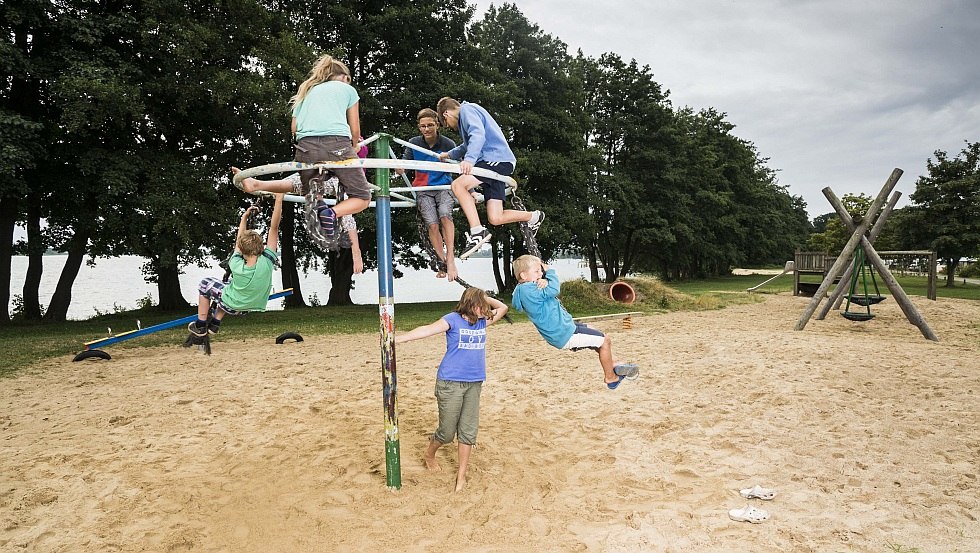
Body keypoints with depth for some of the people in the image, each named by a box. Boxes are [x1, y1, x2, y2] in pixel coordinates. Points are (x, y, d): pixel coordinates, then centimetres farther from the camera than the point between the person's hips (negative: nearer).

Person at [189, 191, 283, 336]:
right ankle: (215, 323, 35)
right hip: (250, 306, 3)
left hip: (232, 306, -3)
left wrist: (244, 217, -3)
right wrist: (279, 199, -34)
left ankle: (200, 325, 24)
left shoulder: (237, 267, -30)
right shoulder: (266, 262, -31)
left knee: (206, 283, 19)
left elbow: (239, 241, -13)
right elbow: (274, 228, -33)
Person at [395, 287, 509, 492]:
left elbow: (503, 307, 19)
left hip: (474, 384, 5)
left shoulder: (482, 321, 9)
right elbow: (428, 330, -20)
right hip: (450, 383, -5)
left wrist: (485, 297, 6)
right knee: (447, 432, 5)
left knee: (468, 432, 5)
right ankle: (430, 453, 36)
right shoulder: (453, 319, -9)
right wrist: (398, 339, -31)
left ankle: (461, 475, 19)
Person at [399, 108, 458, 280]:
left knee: (445, 215, -29)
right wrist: (399, 169, -18)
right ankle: (441, 262, -5)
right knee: (432, 224, -18)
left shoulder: (448, 144, -4)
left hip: (444, 186, -1)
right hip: (423, 190, 1)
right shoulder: (414, 143, 0)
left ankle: (451, 260, -27)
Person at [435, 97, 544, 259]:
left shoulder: (466, 109, 0)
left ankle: (477, 232, -28)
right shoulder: (465, 116, 30)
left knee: (458, 185, -25)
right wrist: (449, 155, 50)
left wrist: (469, 159, -35)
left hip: (497, 159, -10)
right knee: (495, 219, 3)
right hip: (493, 162, 10)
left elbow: (478, 133, -21)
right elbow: (467, 146, 48)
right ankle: (534, 217, 25)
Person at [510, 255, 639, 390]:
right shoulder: (527, 290, -24)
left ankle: (611, 365, 37)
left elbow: (551, 286, 8)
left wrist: (545, 281, -15)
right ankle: (610, 377, 15)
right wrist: (549, 271, -12)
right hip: (564, 335, -11)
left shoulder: (526, 289, 8)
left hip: (565, 327, 11)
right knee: (605, 341, -1)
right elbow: (554, 289, -29)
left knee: (599, 336, 24)